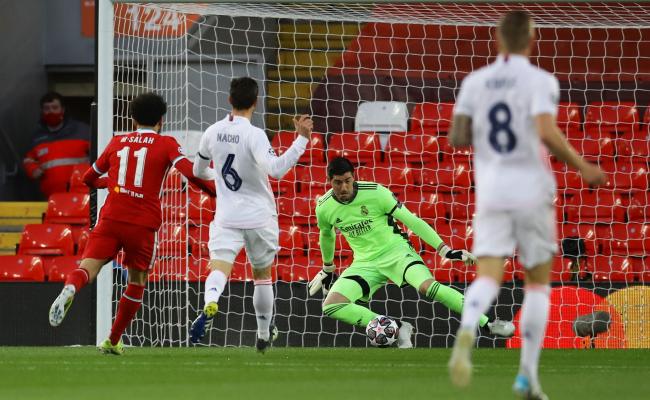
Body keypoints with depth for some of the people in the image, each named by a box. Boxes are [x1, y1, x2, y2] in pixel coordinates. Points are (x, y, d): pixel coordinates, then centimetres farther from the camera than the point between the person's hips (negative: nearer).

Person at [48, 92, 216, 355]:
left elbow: (89, 179, 27)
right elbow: (190, 173, -10)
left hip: (111, 218, 1)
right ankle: (113, 341, 20)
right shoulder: (166, 144, 6)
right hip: (143, 224, -1)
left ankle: (70, 289, -45)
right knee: (137, 281, 18)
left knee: (88, 267, -9)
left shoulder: (117, 142, 16)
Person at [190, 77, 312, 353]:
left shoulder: (213, 132, 1)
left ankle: (210, 304, -48)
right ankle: (264, 335, 29)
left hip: (226, 217, 2)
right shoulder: (254, 135, -15)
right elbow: (275, 169, -30)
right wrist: (302, 139, -26)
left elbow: (199, 170, 17)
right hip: (259, 216, -2)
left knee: (219, 267, -14)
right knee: (262, 274, 17)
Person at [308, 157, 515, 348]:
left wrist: (445, 250, -17)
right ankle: (397, 328, -17)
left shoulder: (375, 193, -16)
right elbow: (327, 236, 18)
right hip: (365, 263, 4)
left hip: (396, 251, -4)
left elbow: (411, 221, -13)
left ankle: (489, 323, -27)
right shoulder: (324, 208, -6)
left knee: (427, 286, -33)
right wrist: (327, 269, 31)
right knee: (330, 306, -20)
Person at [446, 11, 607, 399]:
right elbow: (548, 134, -22)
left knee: (488, 277, -4)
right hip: (531, 191, -3)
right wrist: (583, 168, -9)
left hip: (491, 192, 3)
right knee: (539, 281, 12)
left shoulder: (475, 81, 5)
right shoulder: (540, 81, -8)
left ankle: (466, 334, -38)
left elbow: (456, 138, 3)